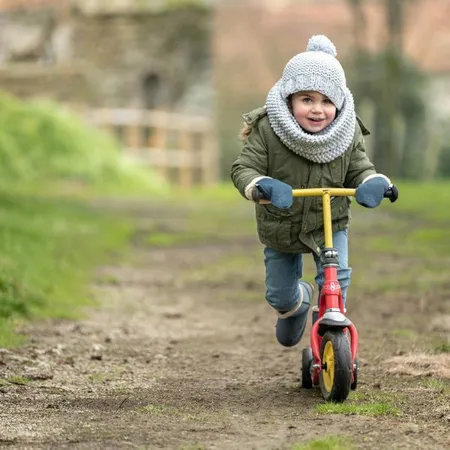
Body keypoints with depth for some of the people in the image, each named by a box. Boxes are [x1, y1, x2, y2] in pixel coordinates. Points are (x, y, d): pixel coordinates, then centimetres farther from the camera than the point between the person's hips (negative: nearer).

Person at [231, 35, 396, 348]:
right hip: (281, 227, 0)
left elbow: (359, 169, -7)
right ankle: (298, 303, 51)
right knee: (280, 294, 13)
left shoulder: (348, 134, -15)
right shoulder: (267, 131, -24)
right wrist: (264, 185, -46)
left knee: (336, 279, -21)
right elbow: (243, 169, -23)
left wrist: (374, 182, -31)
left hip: (331, 224, 0)